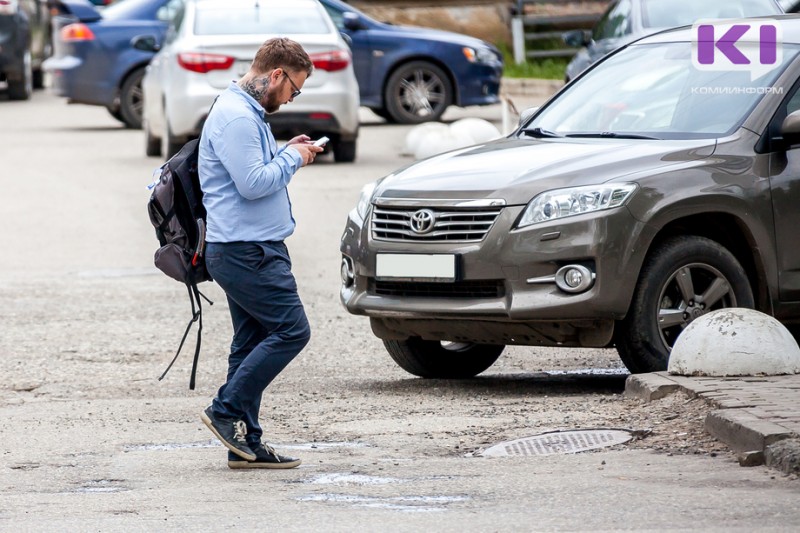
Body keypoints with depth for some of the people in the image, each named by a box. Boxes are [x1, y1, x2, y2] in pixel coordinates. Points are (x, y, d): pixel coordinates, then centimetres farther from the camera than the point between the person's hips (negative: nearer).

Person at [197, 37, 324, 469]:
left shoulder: (248, 113, 18)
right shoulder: (235, 116, -16)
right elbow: (252, 183, -22)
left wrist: (288, 154, 11)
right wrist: (292, 158, -8)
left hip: (252, 248, 11)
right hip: (246, 250, -11)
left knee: (252, 343, 9)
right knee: (291, 330, -11)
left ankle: (245, 443, 10)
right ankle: (227, 410, -8)